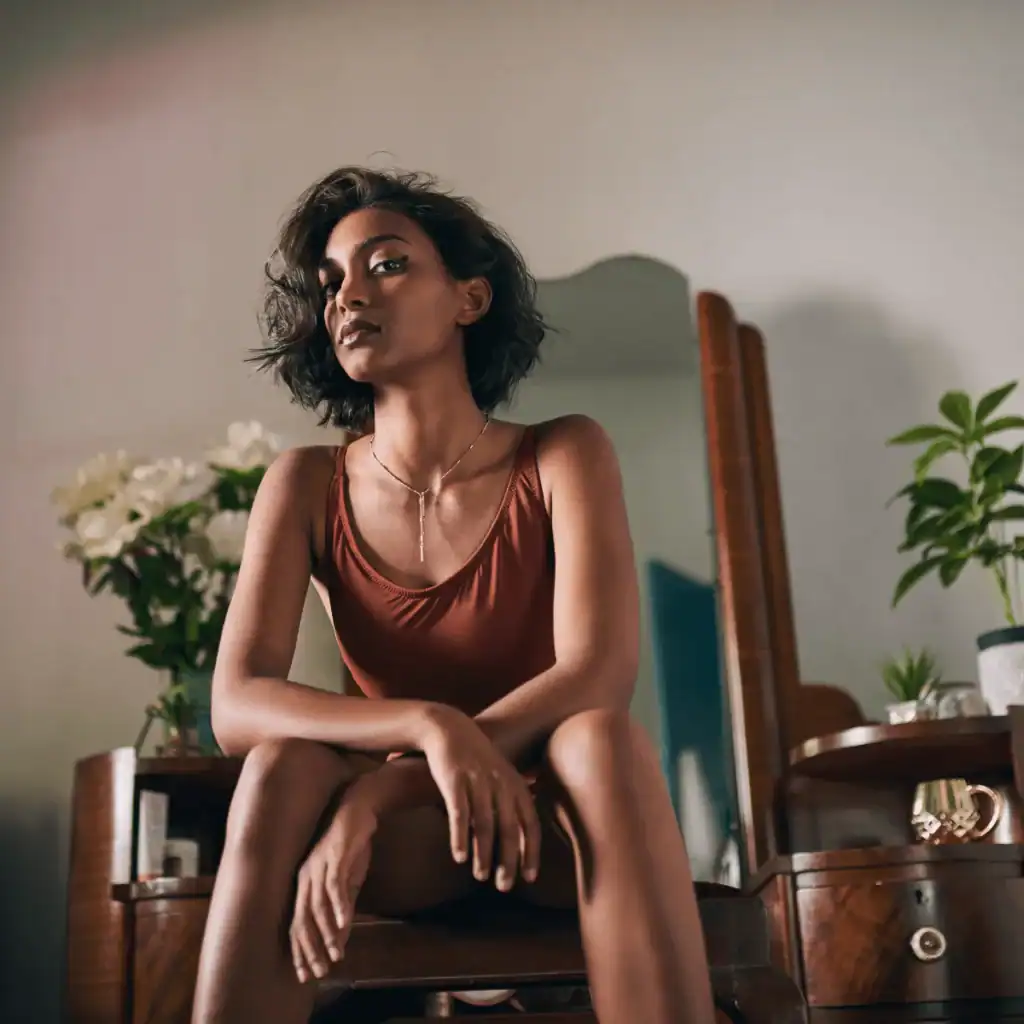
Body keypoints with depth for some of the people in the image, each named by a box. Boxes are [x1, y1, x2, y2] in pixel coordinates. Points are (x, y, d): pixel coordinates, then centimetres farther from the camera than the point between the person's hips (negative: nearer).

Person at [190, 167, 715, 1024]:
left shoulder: (564, 456, -9)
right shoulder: (306, 487, -5)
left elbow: (599, 673, -23)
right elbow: (238, 703, -17)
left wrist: (371, 800, -31)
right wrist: (429, 726, -36)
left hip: (555, 819, -1)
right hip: (410, 834, 1)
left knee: (600, 737, -35)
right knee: (286, 763, -31)